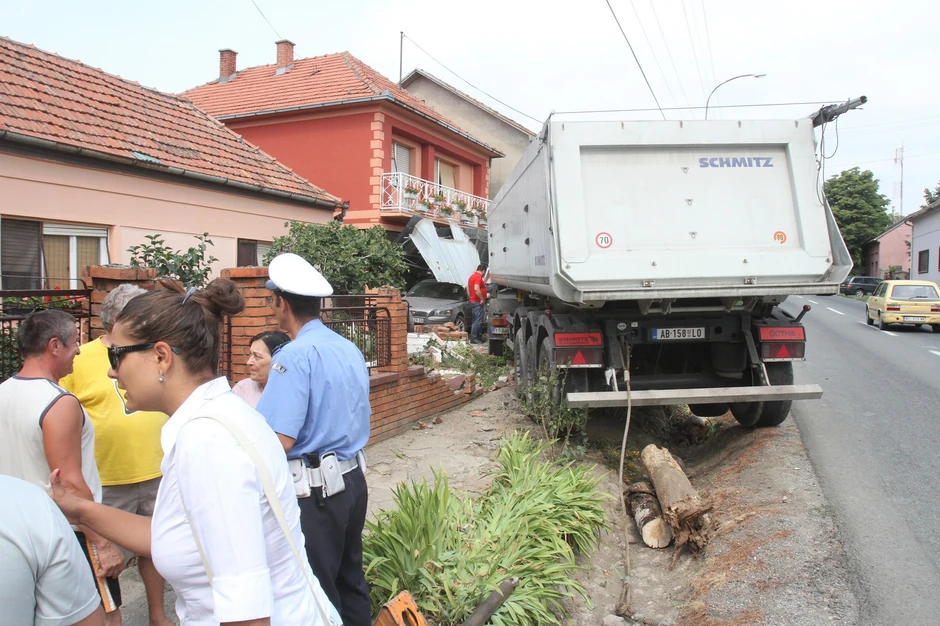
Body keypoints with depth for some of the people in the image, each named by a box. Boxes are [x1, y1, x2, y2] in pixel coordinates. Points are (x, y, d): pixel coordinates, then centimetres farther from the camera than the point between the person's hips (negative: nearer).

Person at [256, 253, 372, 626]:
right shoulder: (350, 350, 7)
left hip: (314, 490, -8)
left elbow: (279, 440, -24)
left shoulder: (294, 356, -18)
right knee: (350, 580, 20)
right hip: (353, 479, 8)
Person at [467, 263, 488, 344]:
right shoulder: (478, 277, -16)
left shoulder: (472, 276, 16)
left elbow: (468, 288, 23)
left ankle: (479, 337, 21)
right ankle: (473, 338, -9)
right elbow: (476, 289, -27)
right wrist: (482, 299, -20)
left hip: (473, 301, 11)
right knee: (478, 321, -9)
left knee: (476, 320, 15)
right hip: (478, 302, -11)